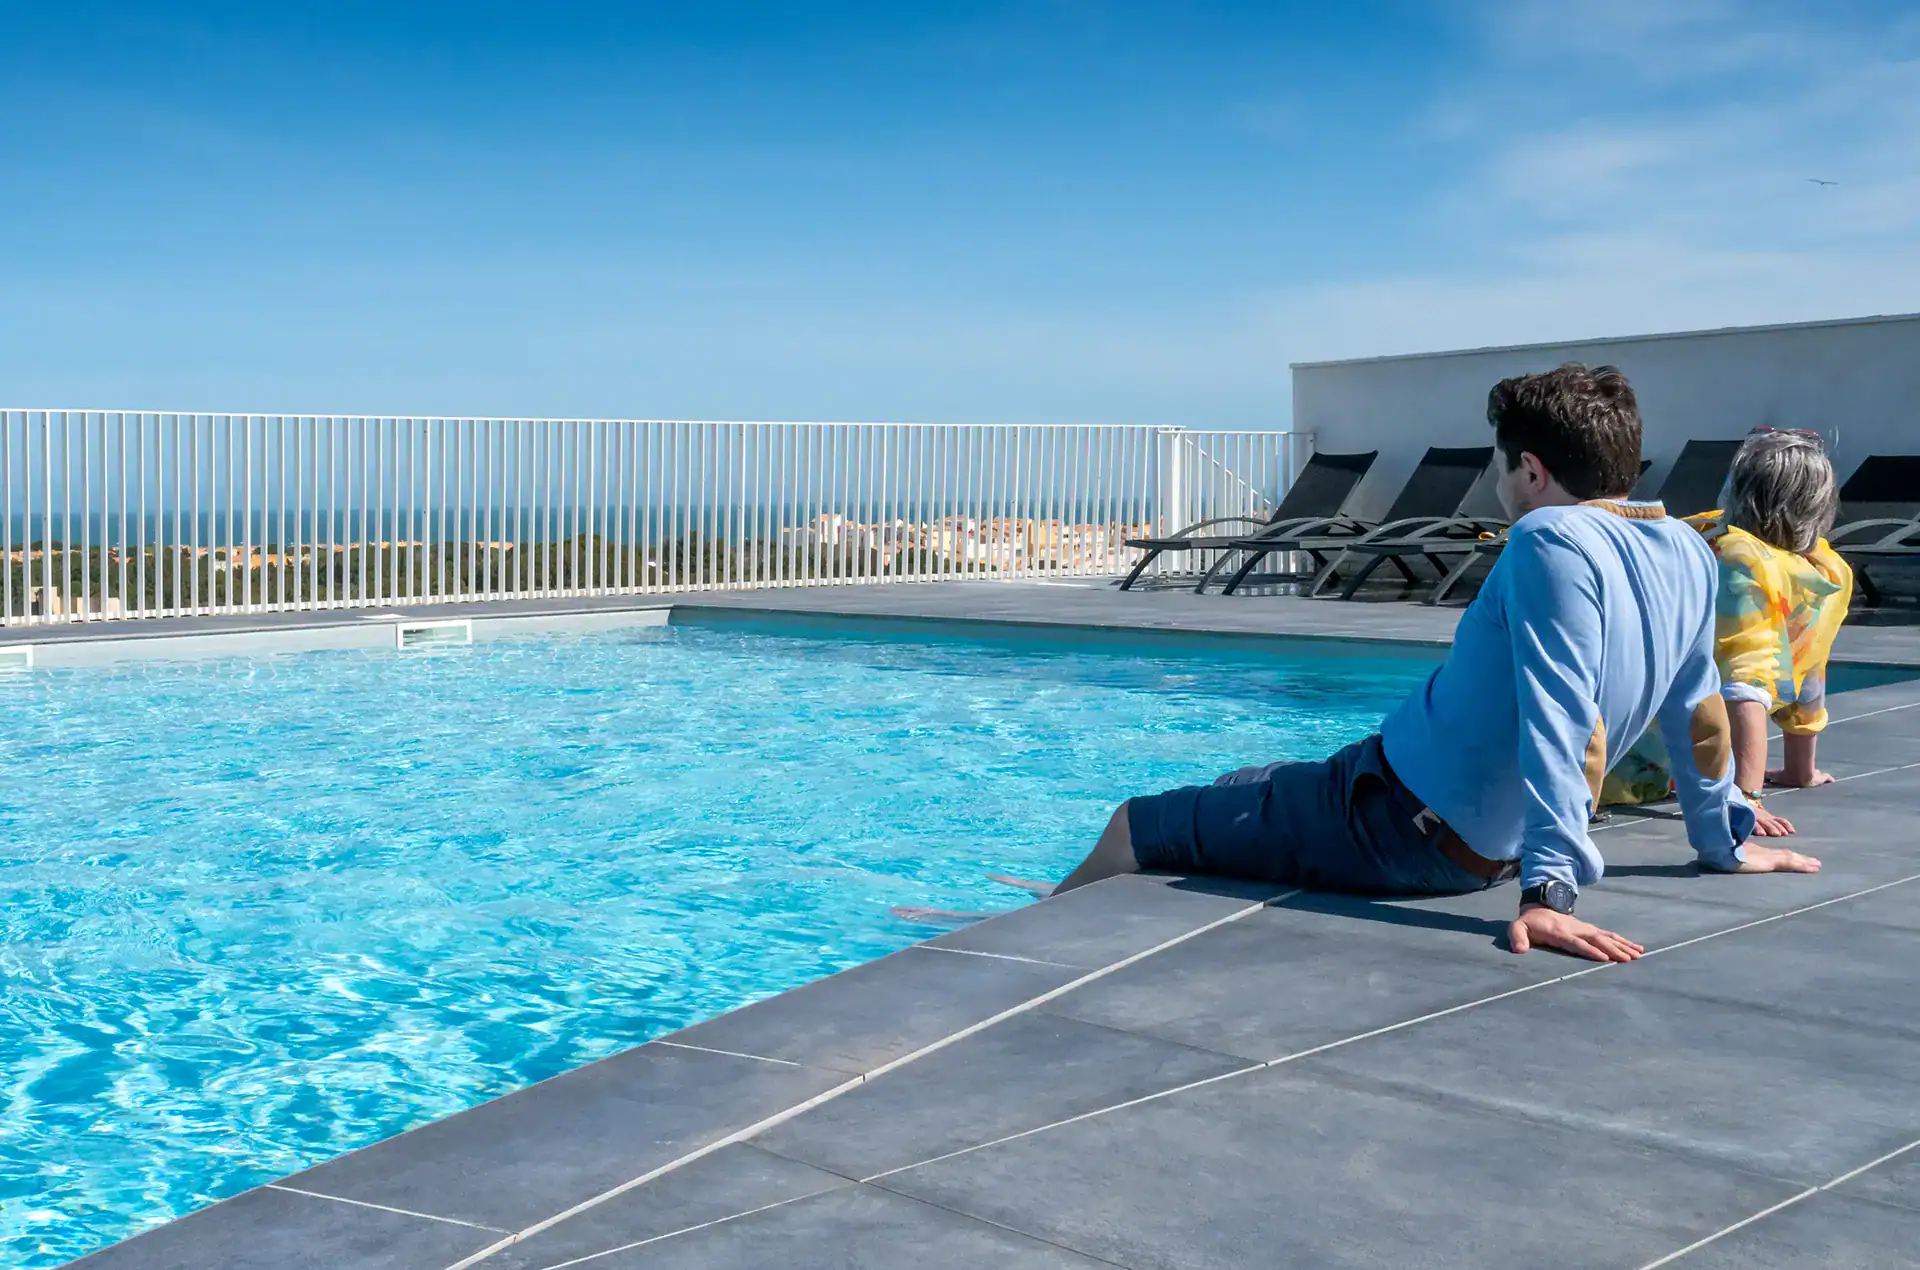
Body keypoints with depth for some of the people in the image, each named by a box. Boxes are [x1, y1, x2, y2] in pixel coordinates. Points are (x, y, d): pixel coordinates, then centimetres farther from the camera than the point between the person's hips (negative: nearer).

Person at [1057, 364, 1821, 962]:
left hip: (1400, 821, -9)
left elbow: (1560, 728, -32)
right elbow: (1702, 711, 10)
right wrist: (1726, 844, 22)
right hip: (1484, 856, 9)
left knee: (1133, 831, 4)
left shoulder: (1553, 542, -23)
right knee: (1248, 788, 32)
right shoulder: (1690, 552, 0)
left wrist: (1550, 889, -36)